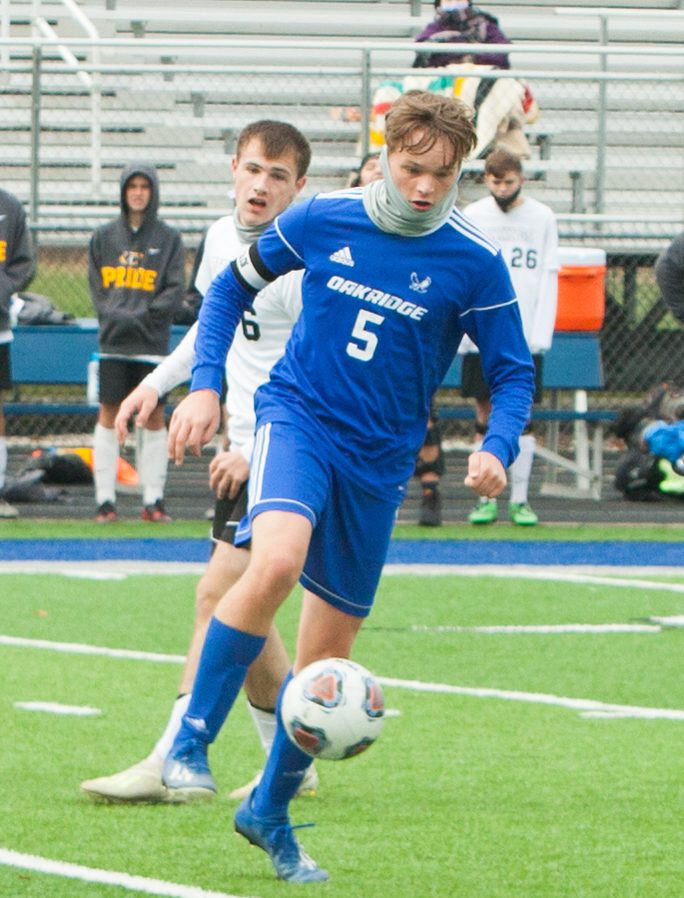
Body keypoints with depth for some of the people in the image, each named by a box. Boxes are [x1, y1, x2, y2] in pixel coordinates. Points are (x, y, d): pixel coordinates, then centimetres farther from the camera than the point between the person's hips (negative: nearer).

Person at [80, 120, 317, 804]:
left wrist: (254, 452, -21)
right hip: (241, 448, 9)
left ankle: (172, 763, -19)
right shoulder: (221, 238, 9)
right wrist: (159, 382, 21)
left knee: (219, 595, -16)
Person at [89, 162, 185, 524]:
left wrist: (142, 314, -13)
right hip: (113, 341, 1)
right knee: (108, 415, 0)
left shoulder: (168, 239, 5)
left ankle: (153, 499, 4)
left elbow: (176, 290, -1)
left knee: (154, 417, 0)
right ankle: (105, 498, 2)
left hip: (152, 342, -1)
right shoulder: (104, 237, 10)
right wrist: (113, 314, -9)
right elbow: (95, 285, 8)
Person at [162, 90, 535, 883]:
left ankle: (270, 812, 28)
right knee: (276, 561, -32)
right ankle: (191, 742, -19)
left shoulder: (473, 263, -7)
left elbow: (512, 372, 2)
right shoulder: (322, 220, -4)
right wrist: (205, 386, 0)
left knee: (328, 647, 8)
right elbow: (232, 287, 10)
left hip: (378, 460, 2)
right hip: (297, 418, -2)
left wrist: (497, 448, -17)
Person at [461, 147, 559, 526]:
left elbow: (548, 278, 3)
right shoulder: (472, 217, 6)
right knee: (486, 415, 3)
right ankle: (487, 497, 8)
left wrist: (541, 334, -6)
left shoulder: (542, 218, 5)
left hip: (524, 335, -1)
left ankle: (520, 498, 2)